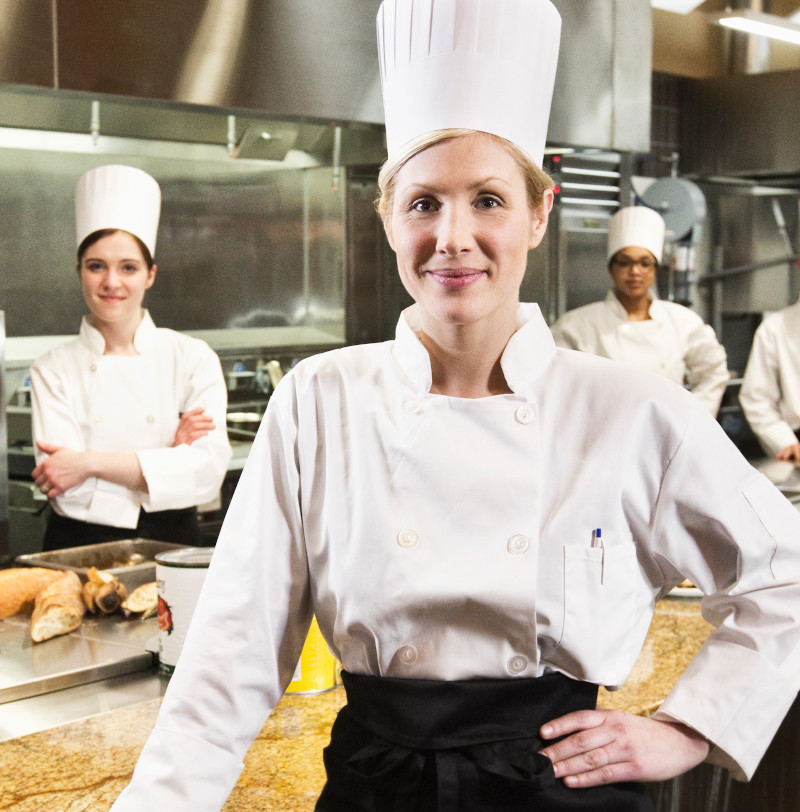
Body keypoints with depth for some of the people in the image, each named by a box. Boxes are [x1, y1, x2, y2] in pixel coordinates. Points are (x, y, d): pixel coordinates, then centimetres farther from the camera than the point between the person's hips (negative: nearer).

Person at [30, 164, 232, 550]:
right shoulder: (52, 371, 5)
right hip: (79, 545, 0)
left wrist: (91, 462, -10)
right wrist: (169, 454, -9)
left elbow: (208, 470, -7)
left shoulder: (193, 359, 4)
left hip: (170, 544, 0)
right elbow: (66, 488, -5)